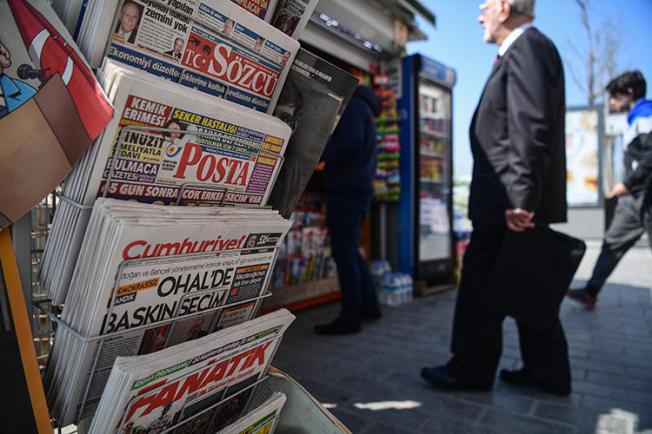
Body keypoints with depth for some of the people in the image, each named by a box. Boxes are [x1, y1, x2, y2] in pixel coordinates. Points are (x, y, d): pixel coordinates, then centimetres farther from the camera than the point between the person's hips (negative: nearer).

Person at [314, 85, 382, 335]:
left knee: (344, 255, -5)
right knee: (349, 252, 17)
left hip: (347, 190, -10)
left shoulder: (352, 105, -6)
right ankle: (368, 306, 25)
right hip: (355, 189, 10)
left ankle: (350, 318, 3)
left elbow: (349, 144, -22)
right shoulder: (361, 109, 24)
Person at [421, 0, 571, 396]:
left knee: (481, 286, 0)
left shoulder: (527, 46, -10)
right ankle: (548, 373, 27)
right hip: (517, 200, 10)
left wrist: (520, 199, -25)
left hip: (509, 202, -10)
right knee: (526, 288, 15)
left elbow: (531, 128, -21)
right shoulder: (523, 50, 21)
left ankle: (471, 371, 15)